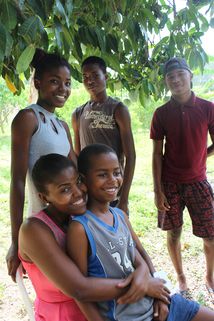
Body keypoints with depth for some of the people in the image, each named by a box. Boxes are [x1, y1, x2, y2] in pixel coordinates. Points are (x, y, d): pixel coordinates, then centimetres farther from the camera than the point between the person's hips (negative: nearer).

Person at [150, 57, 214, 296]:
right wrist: (157, 190, -7)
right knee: (173, 233, 9)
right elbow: (157, 154, -4)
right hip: (170, 184, 0)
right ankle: (181, 278, 31)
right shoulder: (161, 113, -2)